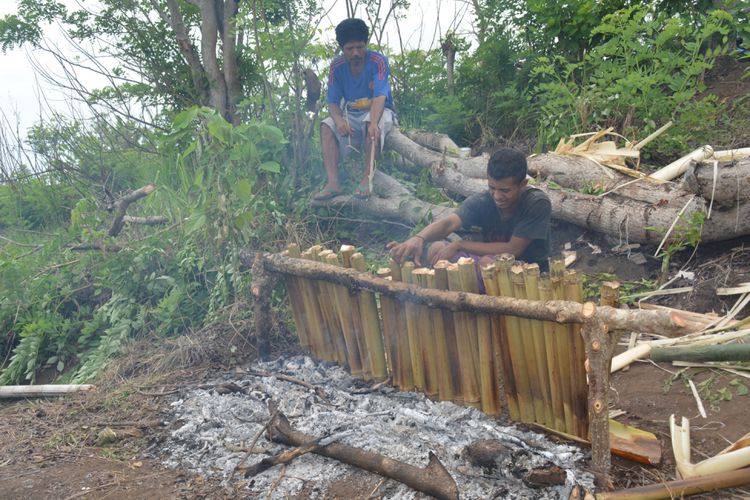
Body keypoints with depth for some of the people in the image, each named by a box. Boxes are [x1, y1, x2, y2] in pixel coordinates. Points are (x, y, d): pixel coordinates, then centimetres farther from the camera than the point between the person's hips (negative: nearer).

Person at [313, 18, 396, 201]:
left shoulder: (378, 61, -16)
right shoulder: (337, 66, -4)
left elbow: (380, 97, -30)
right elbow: (332, 102, -7)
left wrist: (374, 123, -49)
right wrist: (339, 120, -31)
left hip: (378, 111, -4)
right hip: (351, 115, 4)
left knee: (371, 123, -38)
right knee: (327, 126, -23)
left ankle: (367, 178, -33)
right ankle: (333, 183, -32)